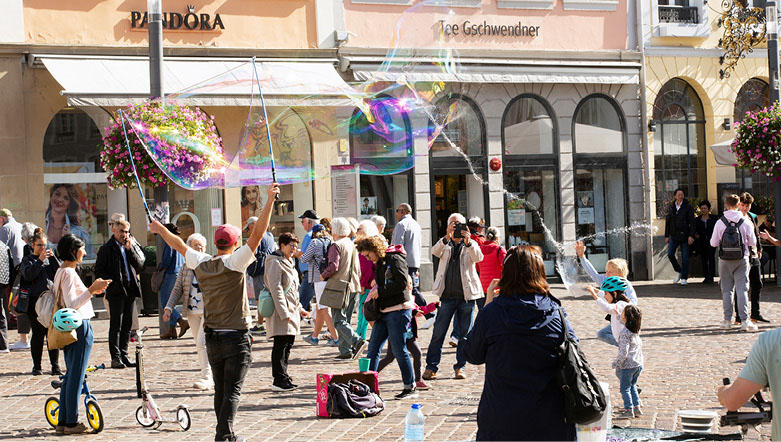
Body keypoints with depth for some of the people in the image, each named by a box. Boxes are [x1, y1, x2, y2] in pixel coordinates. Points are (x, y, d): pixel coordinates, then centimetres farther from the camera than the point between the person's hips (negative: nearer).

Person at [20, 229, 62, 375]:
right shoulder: (28, 260, 8)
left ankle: (55, 365, 3)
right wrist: (40, 260, -13)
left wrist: (53, 257, -7)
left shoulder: (50, 258, 16)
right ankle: (37, 366, 7)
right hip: (35, 301, -2)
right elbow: (28, 275, -9)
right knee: (38, 334, 0)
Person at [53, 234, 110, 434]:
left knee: (70, 375, 14)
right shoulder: (69, 273, -16)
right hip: (79, 327, -10)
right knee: (76, 376, -4)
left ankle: (63, 421, 17)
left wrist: (91, 291, 18)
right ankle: (72, 423, 1)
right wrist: (91, 290, -24)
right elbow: (71, 304, -21)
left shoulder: (61, 271, 14)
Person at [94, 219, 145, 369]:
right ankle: (115, 358, -4)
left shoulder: (133, 246, 13)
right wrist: (111, 283, -13)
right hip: (116, 291, -5)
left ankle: (124, 356, 14)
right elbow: (99, 270, -1)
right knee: (116, 325, -6)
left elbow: (140, 265, 5)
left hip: (130, 290, 5)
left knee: (127, 325, 8)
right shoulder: (106, 248, 0)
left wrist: (130, 249, -5)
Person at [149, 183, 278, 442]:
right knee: (232, 391, -7)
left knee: (220, 390, 14)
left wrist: (160, 229, 38)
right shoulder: (234, 263, -10)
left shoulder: (201, 264, 4)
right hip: (237, 338, -5)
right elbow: (258, 233, -19)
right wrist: (270, 200, -23)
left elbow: (179, 244, 21)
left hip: (213, 337, 5)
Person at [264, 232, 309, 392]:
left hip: (291, 309, 10)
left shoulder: (288, 262, 20)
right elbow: (276, 289, -18)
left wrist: (299, 308, 22)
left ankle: (283, 377, 19)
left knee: (287, 344, 12)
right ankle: (279, 380, -7)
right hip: (282, 309, -10)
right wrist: (284, 312, -21)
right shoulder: (275, 263, -11)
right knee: (281, 345, -8)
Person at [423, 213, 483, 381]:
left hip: (466, 295, 0)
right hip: (447, 295, 0)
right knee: (438, 333, -2)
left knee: (465, 334, 4)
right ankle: (431, 367, 4)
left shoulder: (470, 245, 9)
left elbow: (478, 257, -12)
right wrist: (447, 238, -29)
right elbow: (435, 251, -11)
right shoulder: (445, 245, 11)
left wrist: (467, 241, -30)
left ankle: (460, 367, 13)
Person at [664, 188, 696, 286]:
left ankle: (684, 278, 9)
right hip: (673, 235, 3)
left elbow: (692, 223, -5)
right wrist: (666, 236, 10)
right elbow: (667, 222, 14)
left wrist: (691, 236, -14)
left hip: (684, 235, -3)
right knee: (670, 254, -9)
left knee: (685, 257, 0)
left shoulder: (688, 207, -3)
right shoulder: (671, 207, 8)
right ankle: (678, 272, 12)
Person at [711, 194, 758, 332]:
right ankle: (744, 320, -7)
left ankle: (727, 320, 9)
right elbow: (753, 242, 0)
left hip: (725, 260, 0)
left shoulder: (720, 222, -5)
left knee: (726, 290, 9)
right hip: (742, 259, 0)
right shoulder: (746, 222, -6)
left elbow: (713, 243, -2)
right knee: (742, 289, 0)